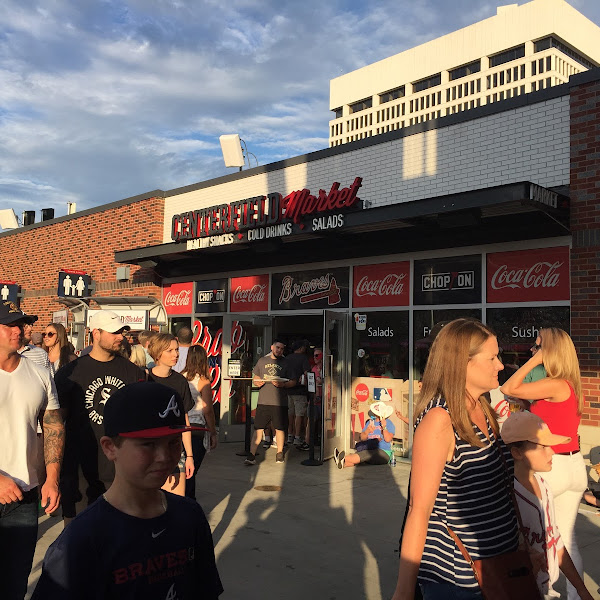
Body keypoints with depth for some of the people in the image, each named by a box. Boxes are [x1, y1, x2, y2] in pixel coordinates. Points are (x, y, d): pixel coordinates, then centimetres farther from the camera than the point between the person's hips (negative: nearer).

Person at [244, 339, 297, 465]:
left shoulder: (285, 363, 7)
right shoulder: (262, 361, 13)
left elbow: (293, 382, 5)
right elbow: (255, 379, 18)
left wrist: (283, 384, -13)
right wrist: (257, 383, -5)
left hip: (280, 402, -1)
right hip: (263, 401, 1)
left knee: (280, 428, 5)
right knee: (258, 428, -3)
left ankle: (279, 453, 21)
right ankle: (251, 455, 0)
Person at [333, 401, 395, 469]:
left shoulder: (389, 424, 3)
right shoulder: (370, 422, 16)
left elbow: (388, 439, -12)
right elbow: (362, 438, 6)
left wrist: (384, 427, -25)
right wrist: (367, 431, -15)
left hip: (383, 453, -5)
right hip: (370, 450, 5)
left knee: (367, 454, -34)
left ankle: (343, 459, -53)